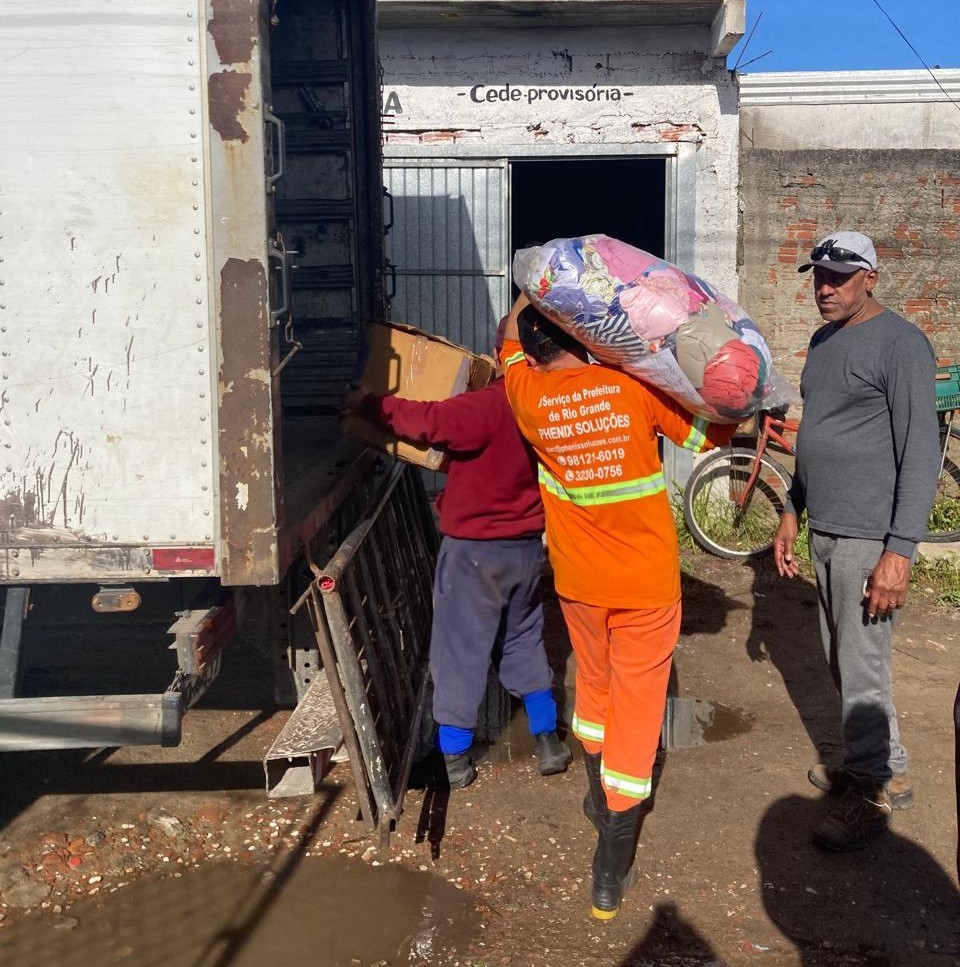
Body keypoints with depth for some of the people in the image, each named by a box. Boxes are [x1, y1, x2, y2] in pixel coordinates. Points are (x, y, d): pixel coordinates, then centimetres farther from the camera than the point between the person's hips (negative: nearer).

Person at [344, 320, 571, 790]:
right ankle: (548, 743, 25)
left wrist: (371, 404, -17)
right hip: (529, 546, 6)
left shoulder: (489, 406, -23)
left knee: (460, 649, 6)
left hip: (475, 551, -6)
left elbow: (429, 421, -30)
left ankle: (455, 758, 15)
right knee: (525, 641, 21)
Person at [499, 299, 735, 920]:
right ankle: (611, 874, 8)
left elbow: (508, 338, 14)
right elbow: (710, 434, -4)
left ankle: (600, 799, 44)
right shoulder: (634, 387, -13)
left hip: (579, 582, 3)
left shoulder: (528, 395, -7)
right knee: (636, 710, 5)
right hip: (648, 583, -2)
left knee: (594, 684, 27)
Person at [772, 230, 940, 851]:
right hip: (823, 529, 8)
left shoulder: (900, 343, -12)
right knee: (842, 659, 14)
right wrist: (792, 513, 20)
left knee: (862, 666, -2)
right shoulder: (824, 341, 14)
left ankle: (876, 788, 14)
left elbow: (922, 451, -15)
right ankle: (876, 763, 29)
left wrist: (900, 551, -19)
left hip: (868, 537, -8)